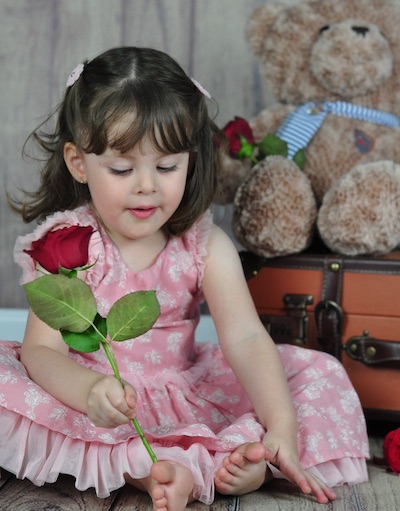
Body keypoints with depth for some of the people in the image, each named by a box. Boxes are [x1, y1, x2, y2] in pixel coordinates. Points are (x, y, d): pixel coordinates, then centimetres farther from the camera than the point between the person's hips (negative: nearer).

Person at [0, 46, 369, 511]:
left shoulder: (205, 246, -6)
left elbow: (245, 338, -17)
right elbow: (41, 350, -20)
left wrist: (281, 426, -33)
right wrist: (89, 390, -43)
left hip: (184, 393, 2)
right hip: (90, 393, -1)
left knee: (318, 373, -9)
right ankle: (140, 467, -34)